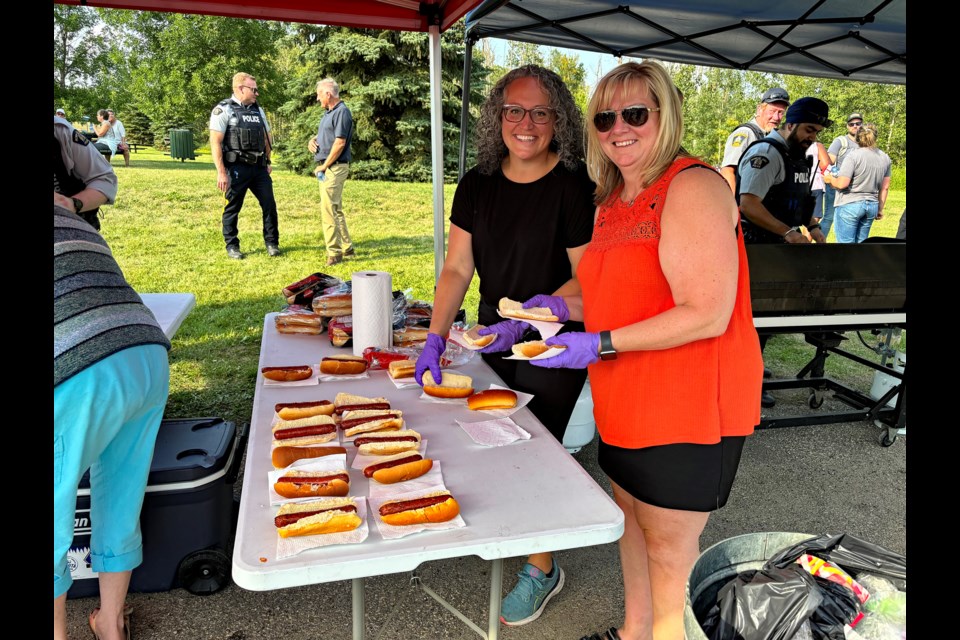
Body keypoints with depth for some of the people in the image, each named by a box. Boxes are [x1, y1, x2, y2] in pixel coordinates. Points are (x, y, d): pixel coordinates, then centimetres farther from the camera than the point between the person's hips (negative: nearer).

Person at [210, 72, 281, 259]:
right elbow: (215, 142, -11)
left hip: (259, 167, 6)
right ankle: (232, 246, 17)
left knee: (269, 205, 4)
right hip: (236, 168, -5)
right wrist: (221, 172, -16)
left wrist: (268, 162, 16)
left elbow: (266, 137, 22)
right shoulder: (223, 110, -6)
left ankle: (272, 243, 16)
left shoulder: (258, 110, 13)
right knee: (232, 209, 4)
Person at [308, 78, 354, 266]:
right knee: (336, 210, 15)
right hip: (327, 167, 10)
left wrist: (324, 166, -15)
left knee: (328, 210, -11)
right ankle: (346, 247, 24)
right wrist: (312, 140, 3)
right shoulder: (329, 112, 17)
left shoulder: (342, 112, -14)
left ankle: (334, 252, -5)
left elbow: (340, 143, -20)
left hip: (334, 167, -10)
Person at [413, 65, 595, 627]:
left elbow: (586, 279, -15)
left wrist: (527, 320, -26)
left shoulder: (575, 186, -15)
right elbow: (457, 269, 1)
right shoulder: (478, 185, 1)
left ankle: (542, 568, 27)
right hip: (493, 345, 6)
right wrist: (437, 337, -8)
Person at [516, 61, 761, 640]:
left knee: (669, 554, 6)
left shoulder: (693, 188, -18)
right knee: (633, 525, 22)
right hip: (625, 406, 9)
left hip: (689, 408, -9)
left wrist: (599, 344, -24)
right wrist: (562, 305, 3)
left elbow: (707, 315, -25)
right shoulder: (611, 200, 10)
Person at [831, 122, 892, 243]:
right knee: (861, 242, 15)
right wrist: (880, 209, 21)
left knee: (846, 242, -1)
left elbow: (842, 184, -18)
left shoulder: (853, 155, -11)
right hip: (872, 206, 6)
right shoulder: (885, 158, 8)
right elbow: (885, 187, 13)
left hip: (850, 205, -6)